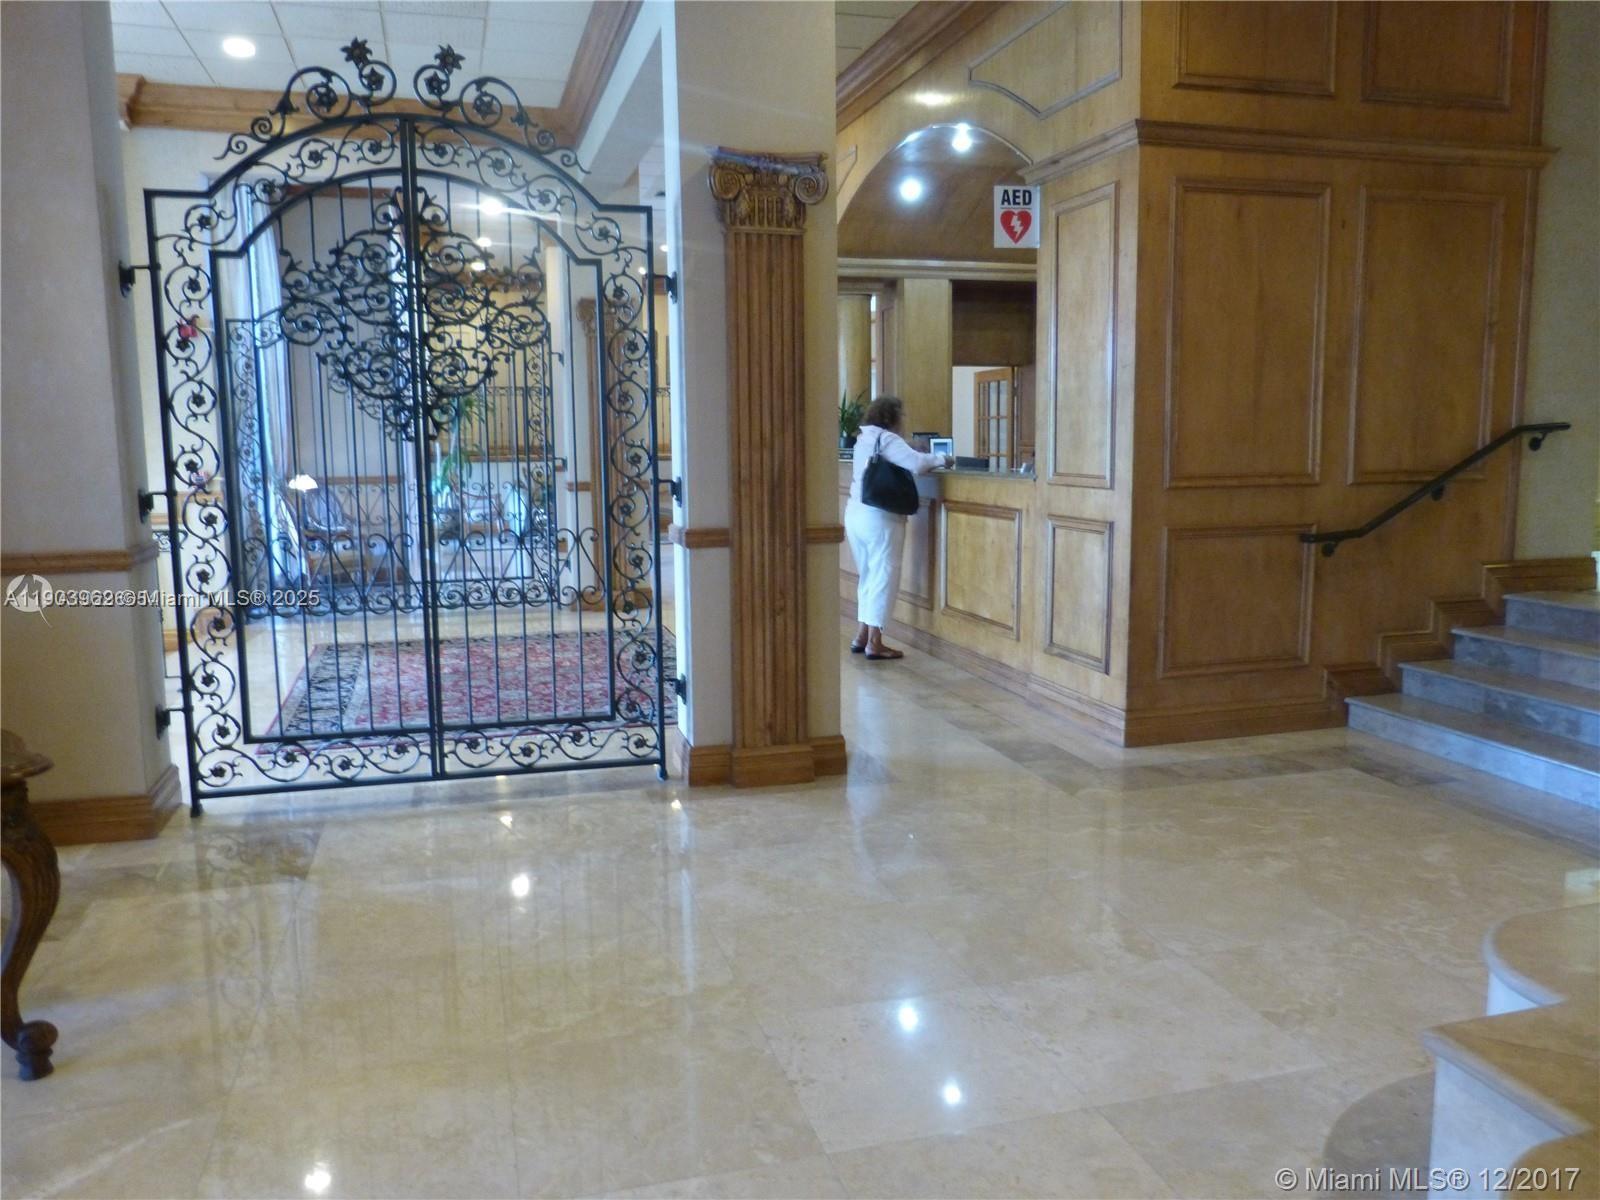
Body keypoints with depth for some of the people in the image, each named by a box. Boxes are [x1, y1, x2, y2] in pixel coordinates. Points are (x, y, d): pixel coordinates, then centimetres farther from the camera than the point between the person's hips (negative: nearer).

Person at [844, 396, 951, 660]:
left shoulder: (863, 438, 15)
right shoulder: (887, 439, -12)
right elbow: (916, 463, -25)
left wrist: (928, 462, 12)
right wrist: (942, 459, -8)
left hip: (855, 514, 9)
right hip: (879, 518, -9)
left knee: (868, 577, 16)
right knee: (884, 578, -2)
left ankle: (861, 637, 19)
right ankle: (874, 643, -2)